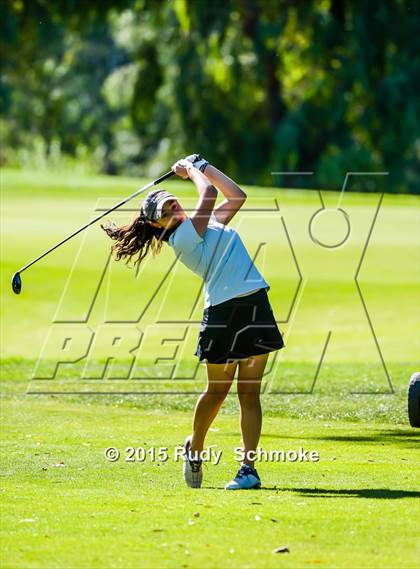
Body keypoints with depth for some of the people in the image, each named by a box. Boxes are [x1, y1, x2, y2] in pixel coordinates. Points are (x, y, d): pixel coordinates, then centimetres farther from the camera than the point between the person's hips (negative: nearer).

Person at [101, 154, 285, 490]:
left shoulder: (206, 223, 20)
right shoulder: (183, 237, -6)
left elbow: (237, 196, 24)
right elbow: (210, 193, -9)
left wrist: (200, 165, 24)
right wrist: (192, 169, 9)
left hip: (256, 305, 6)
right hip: (223, 310, -6)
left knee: (250, 392, 1)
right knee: (217, 390, 3)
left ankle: (248, 468, 0)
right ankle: (194, 450, 28)